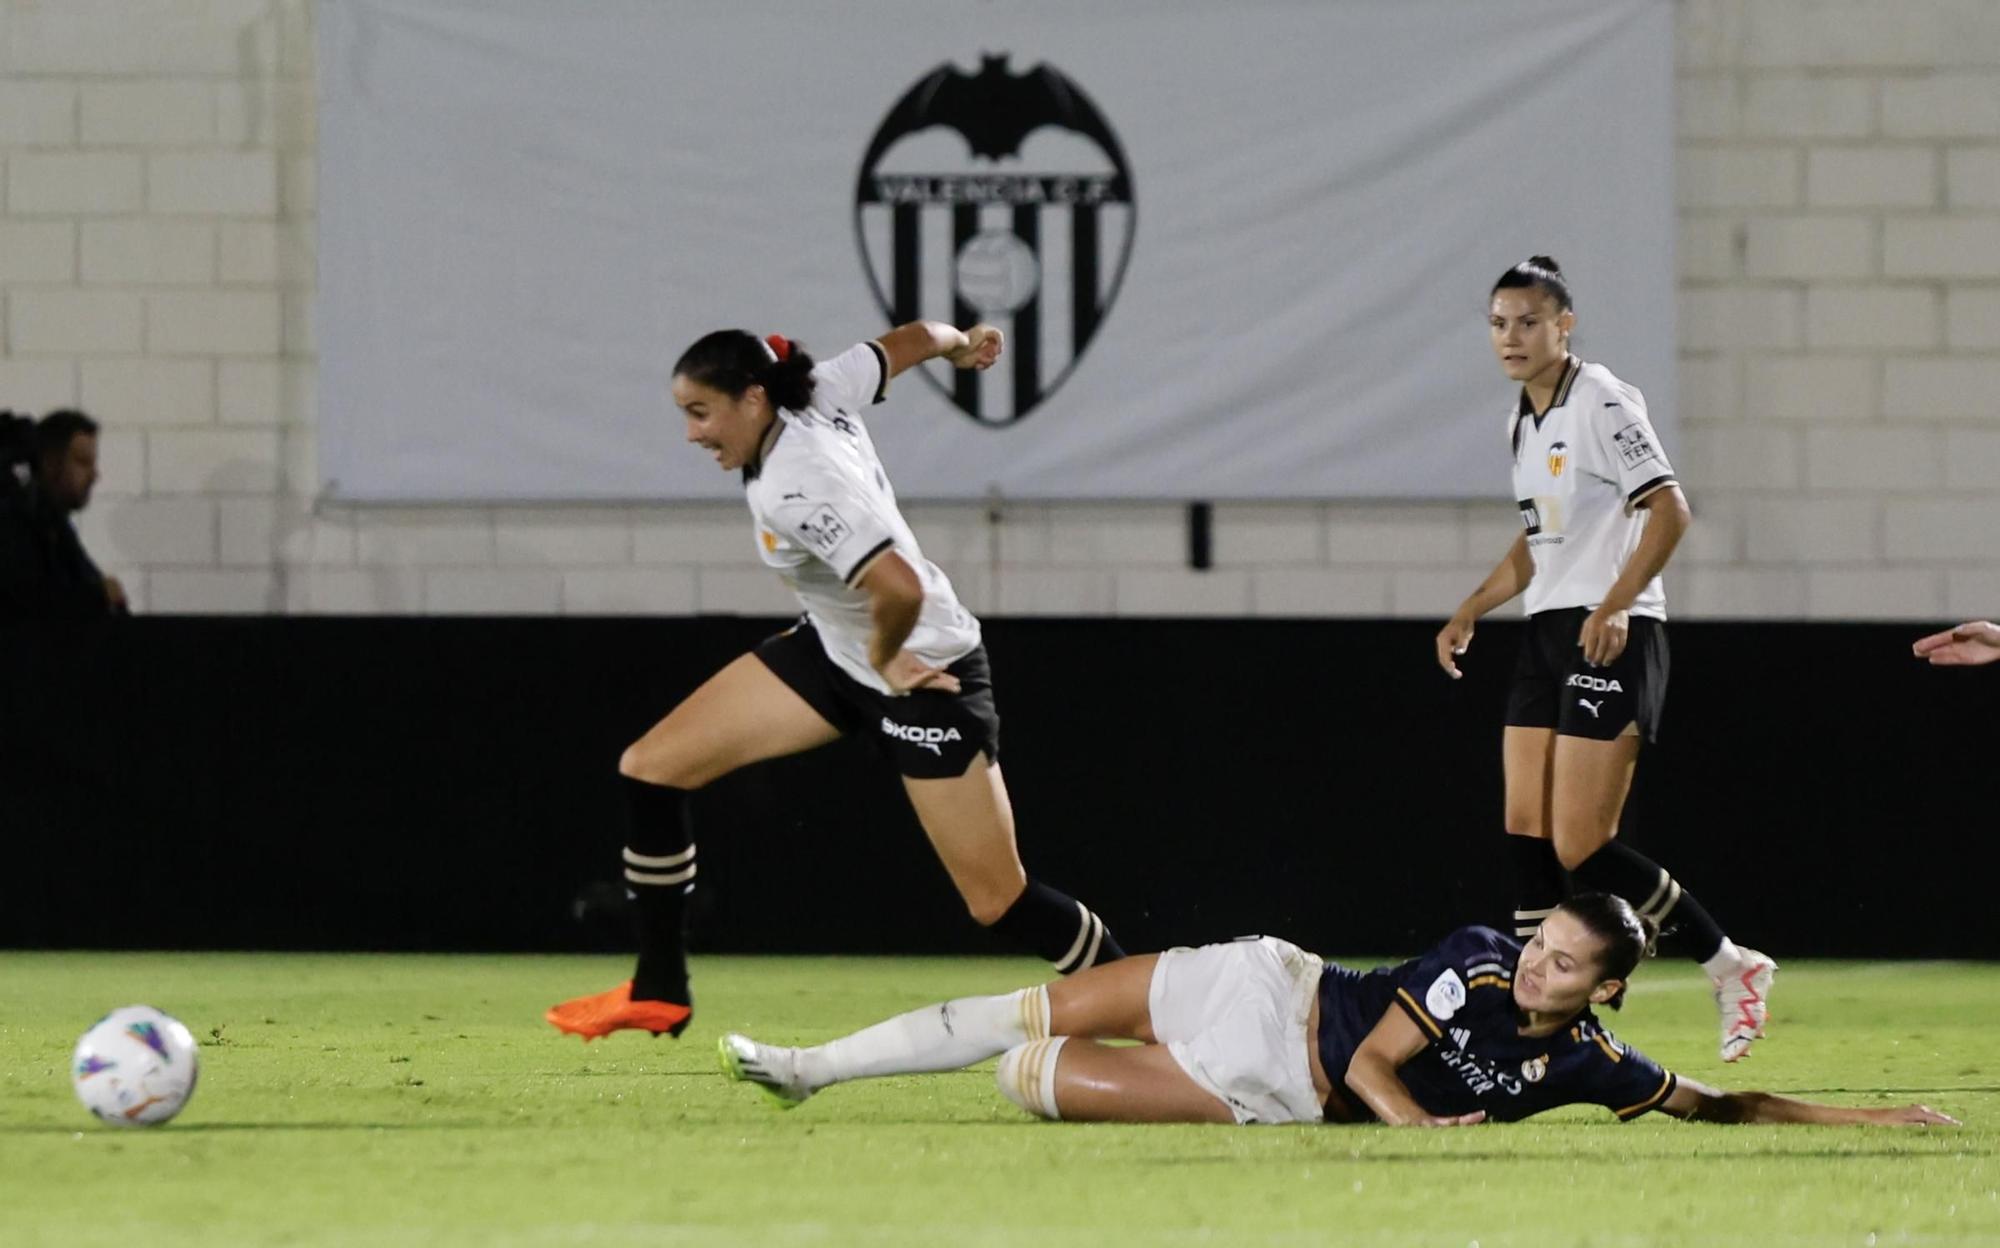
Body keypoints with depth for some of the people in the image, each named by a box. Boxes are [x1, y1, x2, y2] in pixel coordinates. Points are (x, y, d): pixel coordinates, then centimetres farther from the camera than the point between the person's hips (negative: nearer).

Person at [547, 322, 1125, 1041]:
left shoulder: (795, 491, -34)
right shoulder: (820, 393, -10)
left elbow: (901, 589, -44)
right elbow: (910, 341, 6)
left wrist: (886, 657, -23)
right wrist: (958, 343, 30)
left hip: (920, 676, -9)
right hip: (833, 651, 9)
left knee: (999, 903, -5)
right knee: (650, 769, 0)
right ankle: (659, 993, 11)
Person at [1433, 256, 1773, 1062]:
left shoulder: (1601, 404, -11)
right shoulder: (1523, 420, 16)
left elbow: (1669, 509, -20)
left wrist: (1614, 605, -29)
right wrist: (1470, 612, 20)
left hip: (1610, 638, -9)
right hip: (1547, 634, 9)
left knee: (1580, 846, -13)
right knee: (1526, 835, 1)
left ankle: (1731, 967, 1)